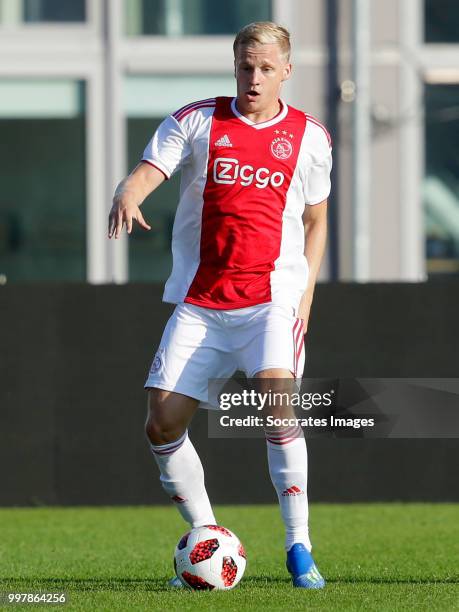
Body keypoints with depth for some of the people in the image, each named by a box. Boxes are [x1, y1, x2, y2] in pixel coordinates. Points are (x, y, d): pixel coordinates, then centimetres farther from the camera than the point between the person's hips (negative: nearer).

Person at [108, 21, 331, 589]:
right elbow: (148, 171, -9)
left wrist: (305, 294, 6)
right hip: (199, 301, 2)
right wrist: (126, 196, -34)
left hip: (273, 296, -2)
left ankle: (299, 547, -16)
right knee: (162, 424, -6)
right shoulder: (196, 121, 4)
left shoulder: (309, 137, 8)